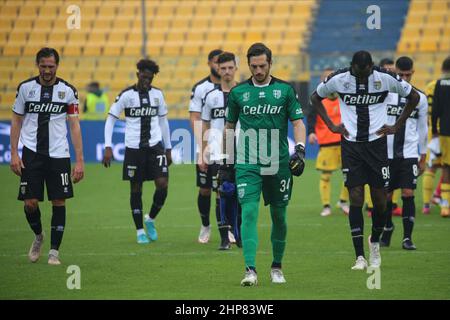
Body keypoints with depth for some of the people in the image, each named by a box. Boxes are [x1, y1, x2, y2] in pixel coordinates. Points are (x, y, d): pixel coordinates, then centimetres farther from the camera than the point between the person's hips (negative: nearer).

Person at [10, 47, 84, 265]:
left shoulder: (68, 91, 1)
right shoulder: (25, 88, 2)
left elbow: (75, 126, 1)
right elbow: (16, 121, 9)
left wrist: (79, 161, -4)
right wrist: (14, 153, 1)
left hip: (58, 154, 0)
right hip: (32, 152, 0)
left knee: (59, 202, -2)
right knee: (30, 202, -5)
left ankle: (54, 251, 8)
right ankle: (38, 236, 25)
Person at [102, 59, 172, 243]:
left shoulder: (157, 94, 6)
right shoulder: (127, 95, -5)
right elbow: (111, 119, -2)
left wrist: (168, 148, 17)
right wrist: (108, 147, -11)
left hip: (155, 145, 3)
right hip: (133, 147, -2)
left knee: (162, 184, -9)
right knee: (136, 189, 3)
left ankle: (151, 219, 15)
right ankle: (140, 231, 14)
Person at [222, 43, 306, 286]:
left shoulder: (285, 90, 4)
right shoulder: (238, 92, 6)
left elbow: (298, 122, 5)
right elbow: (229, 128, 14)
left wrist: (300, 149, -12)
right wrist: (227, 162, 13)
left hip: (278, 165, 1)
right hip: (247, 165, -1)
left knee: (279, 216, 8)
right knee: (249, 213, -14)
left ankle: (276, 267, 26)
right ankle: (250, 270, -18)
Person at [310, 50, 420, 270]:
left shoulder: (385, 78, -8)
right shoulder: (338, 79, -6)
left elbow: (413, 97, 8)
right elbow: (316, 98, 13)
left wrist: (397, 126, 4)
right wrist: (331, 125, 6)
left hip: (376, 143, 0)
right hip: (351, 144, 0)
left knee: (379, 199, 0)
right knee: (356, 198, -7)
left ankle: (375, 242, 28)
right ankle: (360, 257, -4)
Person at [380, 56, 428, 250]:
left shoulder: (419, 98, 7)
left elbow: (422, 128, 14)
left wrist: (423, 157, 14)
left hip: (409, 153, 1)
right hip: (387, 152, -1)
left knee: (408, 193, -8)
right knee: (386, 194, 4)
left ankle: (407, 237, -5)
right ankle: (386, 232, 21)